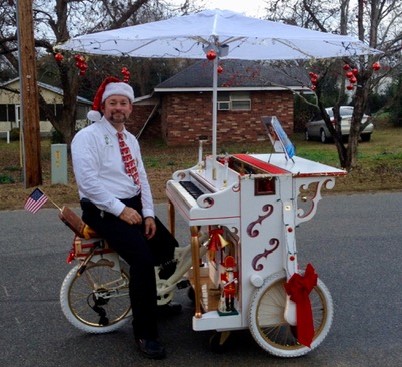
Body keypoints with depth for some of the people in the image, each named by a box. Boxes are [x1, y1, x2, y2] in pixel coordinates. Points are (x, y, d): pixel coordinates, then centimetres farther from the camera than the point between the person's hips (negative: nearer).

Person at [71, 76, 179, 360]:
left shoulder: (131, 140, 15)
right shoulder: (87, 137, -9)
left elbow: (142, 179, 11)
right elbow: (88, 181, -19)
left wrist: (148, 213, -3)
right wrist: (120, 210, -23)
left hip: (134, 205, 8)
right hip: (104, 210, -8)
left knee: (168, 248, 3)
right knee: (143, 259, -24)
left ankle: (155, 300, 33)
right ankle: (145, 333, -9)